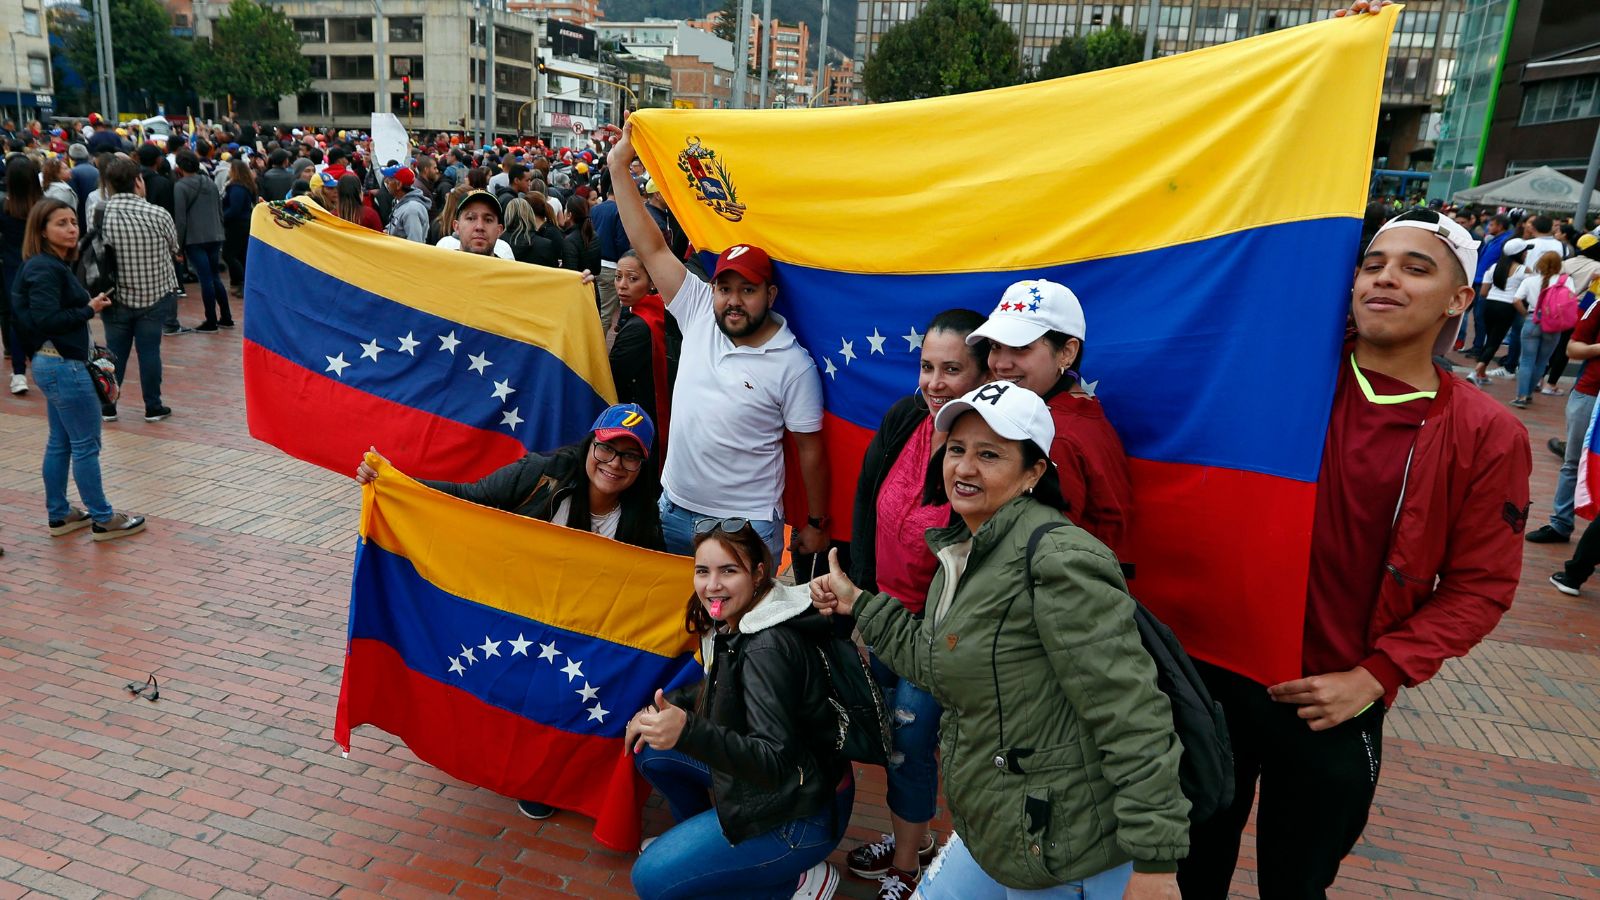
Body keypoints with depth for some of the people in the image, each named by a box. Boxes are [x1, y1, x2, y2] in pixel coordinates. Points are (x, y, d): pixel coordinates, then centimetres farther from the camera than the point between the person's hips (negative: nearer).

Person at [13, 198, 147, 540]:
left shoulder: (55, 265, 13)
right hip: (63, 367, -10)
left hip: (54, 364, 10)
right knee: (86, 445, -3)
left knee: (60, 443, 16)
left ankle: (59, 515, 26)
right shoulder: (44, 269, -16)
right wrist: (90, 309, -15)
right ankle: (102, 520, 6)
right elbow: (46, 320, -23)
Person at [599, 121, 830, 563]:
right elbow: (652, 248, -1)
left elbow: (810, 449, -7)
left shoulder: (793, 365, -13)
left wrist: (816, 524, -2)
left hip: (746, 526, -5)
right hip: (674, 509, 5)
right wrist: (619, 167, -3)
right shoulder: (699, 314, -2)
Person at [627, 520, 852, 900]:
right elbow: (719, 687, 17)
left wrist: (688, 733, -46)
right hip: (768, 782, 9)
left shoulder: (768, 648, -29)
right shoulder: (736, 623, -2)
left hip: (804, 810, -9)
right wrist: (663, 710, 2)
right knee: (649, 749, 7)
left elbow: (775, 762, -33)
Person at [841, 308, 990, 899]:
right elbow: (865, 509, 4)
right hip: (881, 613, 6)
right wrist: (862, 598, 3)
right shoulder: (902, 419, -5)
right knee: (889, 735, 21)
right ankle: (912, 838, 45)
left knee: (909, 745, 6)